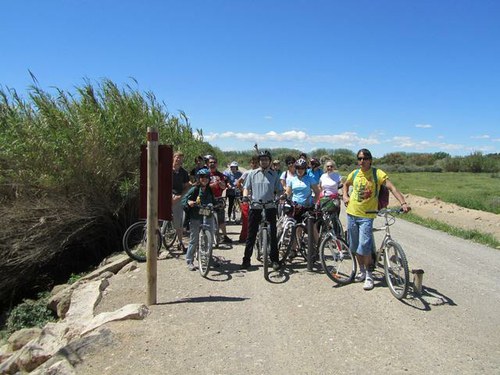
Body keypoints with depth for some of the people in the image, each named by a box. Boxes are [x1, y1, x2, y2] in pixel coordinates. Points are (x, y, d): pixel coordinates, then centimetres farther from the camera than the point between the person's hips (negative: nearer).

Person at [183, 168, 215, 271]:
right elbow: (185, 199, -9)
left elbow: (214, 202, 18)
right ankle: (189, 261, 10)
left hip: (208, 217, 4)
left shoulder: (210, 190, 11)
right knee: (194, 240, -1)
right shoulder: (194, 190, -4)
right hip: (195, 218, -4)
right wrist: (189, 202, -29)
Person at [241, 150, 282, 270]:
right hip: (254, 207, 0)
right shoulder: (252, 173, 8)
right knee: (251, 235, 6)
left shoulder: (274, 174, 7)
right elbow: (246, 188, 9)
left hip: (270, 208, 0)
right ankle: (246, 259, 15)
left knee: (272, 235, 3)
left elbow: (279, 190, 7)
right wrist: (245, 196, -10)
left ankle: (275, 260, 13)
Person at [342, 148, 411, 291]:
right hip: (352, 213, 4)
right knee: (355, 246, 11)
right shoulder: (354, 173, 3)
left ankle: (368, 275, 7)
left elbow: (392, 188, -19)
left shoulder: (377, 173, -9)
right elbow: (346, 184, 23)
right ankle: (362, 270, 31)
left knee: (364, 246, -12)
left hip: (367, 215, -4)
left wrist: (403, 203, -32)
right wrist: (345, 196, 4)